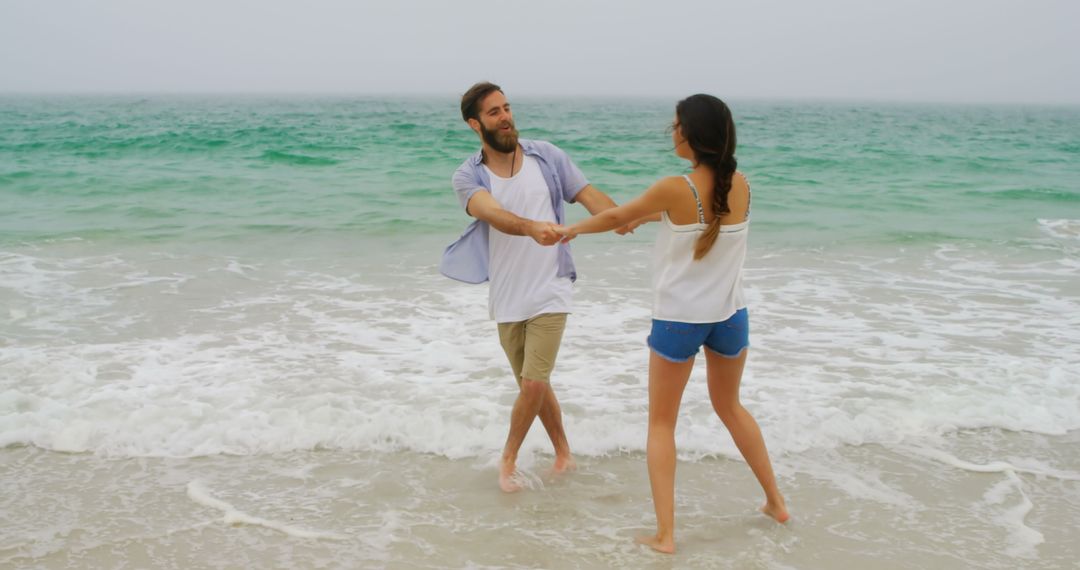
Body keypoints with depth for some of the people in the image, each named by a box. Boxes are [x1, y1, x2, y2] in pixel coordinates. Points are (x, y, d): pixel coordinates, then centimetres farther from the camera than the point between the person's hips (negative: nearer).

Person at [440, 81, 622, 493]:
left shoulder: (546, 157, -1)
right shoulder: (468, 176, -6)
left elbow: (591, 197, -4)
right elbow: (493, 214, -26)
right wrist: (530, 227, -47)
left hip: (549, 293, -1)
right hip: (506, 300, 1)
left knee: (534, 384, -8)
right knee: (533, 385, 13)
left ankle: (508, 458, 15)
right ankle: (563, 453, 34)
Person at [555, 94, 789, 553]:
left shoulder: (675, 189, -18)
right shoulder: (740, 185, -4)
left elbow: (615, 216, -2)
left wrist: (573, 229, 16)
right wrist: (647, 216, 25)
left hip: (678, 320, -5)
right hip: (729, 316, 5)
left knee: (661, 422, 9)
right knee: (729, 407, 27)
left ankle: (665, 534, 5)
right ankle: (775, 501, 35)